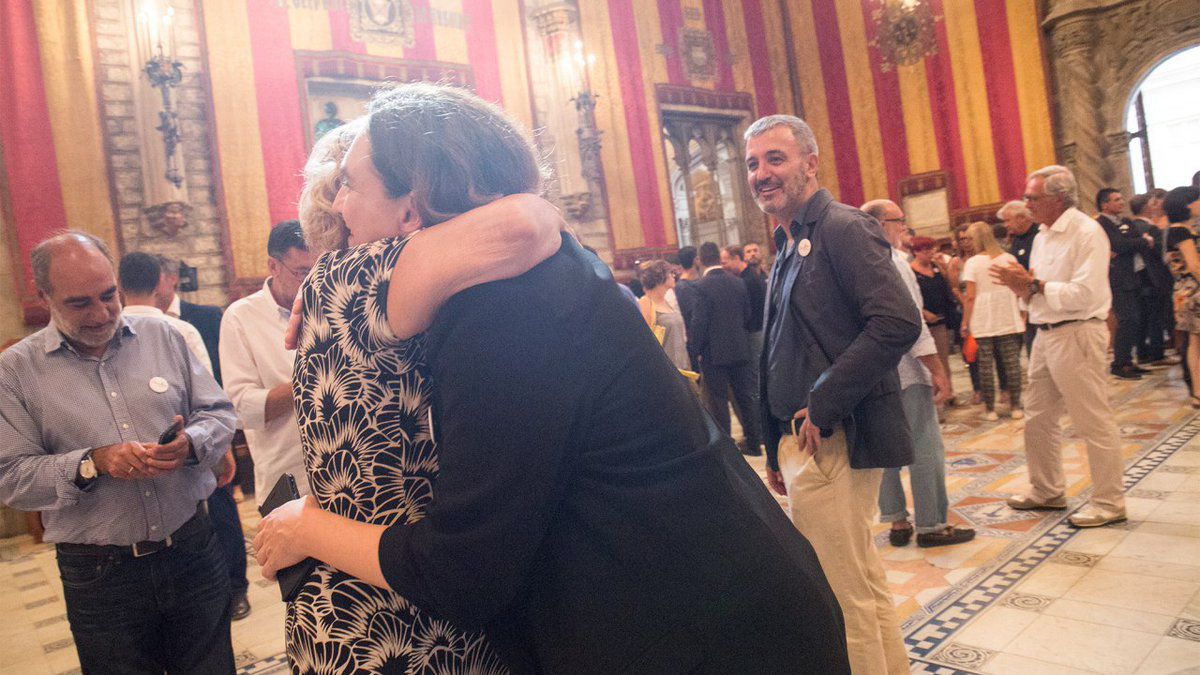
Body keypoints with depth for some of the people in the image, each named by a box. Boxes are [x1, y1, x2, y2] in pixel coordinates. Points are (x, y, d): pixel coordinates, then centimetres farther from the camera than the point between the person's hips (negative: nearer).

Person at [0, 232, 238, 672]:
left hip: (192, 549, 2)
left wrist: (190, 444, -16)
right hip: (99, 574, -1)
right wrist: (93, 463, -21)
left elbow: (219, 413, 4)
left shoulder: (162, 336, 3)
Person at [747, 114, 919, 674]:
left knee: (845, 597, 1)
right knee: (865, 587, 20)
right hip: (803, 443, 9)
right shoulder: (789, 248, 17)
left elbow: (898, 322, -23)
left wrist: (822, 406, -21)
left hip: (833, 443, -9)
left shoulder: (843, 228, -11)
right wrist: (777, 451, 17)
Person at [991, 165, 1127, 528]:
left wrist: (1034, 285, -18)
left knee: (1094, 422, 0)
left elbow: (1084, 294, -23)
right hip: (1046, 335, 9)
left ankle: (1109, 502, 13)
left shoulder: (1087, 233, -13)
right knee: (1038, 418, 15)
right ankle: (1047, 491, 29)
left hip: (1077, 335, -9)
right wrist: (1023, 287, -2)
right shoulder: (1042, 237, 14)